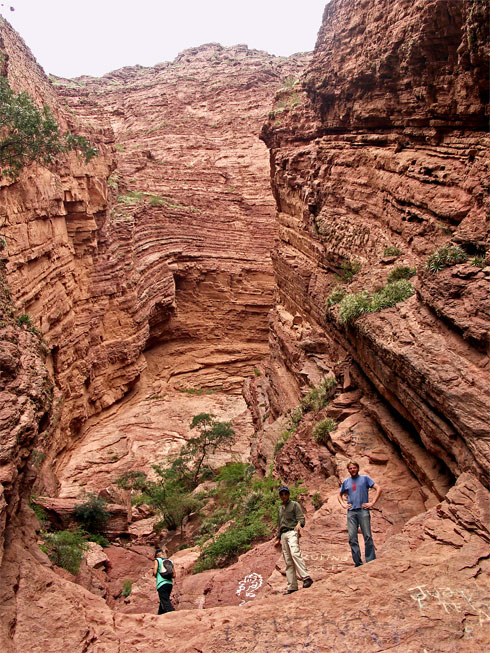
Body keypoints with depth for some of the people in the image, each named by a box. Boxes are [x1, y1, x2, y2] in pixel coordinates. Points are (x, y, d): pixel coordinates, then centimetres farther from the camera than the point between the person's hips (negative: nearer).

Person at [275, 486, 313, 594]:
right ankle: (292, 586, 4)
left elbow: (301, 517, -4)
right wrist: (278, 538, 25)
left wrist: (299, 524, -26)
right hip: (283, 534, 6)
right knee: (288, 561, 3)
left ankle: (306, 577, -34)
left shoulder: (294, 504, 7)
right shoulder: (280, 508, 24)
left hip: (292, 532, -6)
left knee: (295, 553, -28)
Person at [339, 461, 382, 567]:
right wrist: (343, 504, 12)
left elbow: (378, 489, 0)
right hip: (351, 512, 3)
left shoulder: (365, 478, 7)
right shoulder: (346, 482, 16)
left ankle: (371, 561, 3)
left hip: (363, 510, -3)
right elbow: (340, 495, 30)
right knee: (352, 538, 0)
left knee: (367, 536, -5)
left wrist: (372, 503, -7)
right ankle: (358, 562, 6)